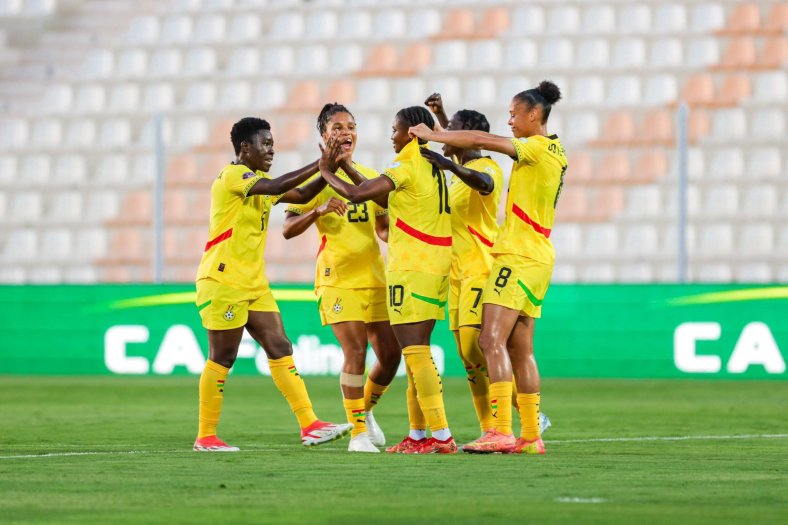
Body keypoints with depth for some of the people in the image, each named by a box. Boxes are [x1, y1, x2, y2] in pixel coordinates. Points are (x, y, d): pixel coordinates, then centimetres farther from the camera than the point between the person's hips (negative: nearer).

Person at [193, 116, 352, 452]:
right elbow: (275, 187, -29)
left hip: (254, 284, 9)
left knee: (280, 349, 2)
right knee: (222, 358, -4)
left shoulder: (258, 180, 17)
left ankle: (310, 426, -1)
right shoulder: (233, 175, -13)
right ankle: (205, 437, 4)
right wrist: (318, 166, -26)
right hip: (223, 282, -9)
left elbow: (301, 195, 16)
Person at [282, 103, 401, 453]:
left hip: (374, 277, 5)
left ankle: (365, 409, 29)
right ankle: (358, 432, -6)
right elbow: (288, 229, -9)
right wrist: (318, 210, -26)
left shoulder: (369, 177, 14)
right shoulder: (316, 178, -2)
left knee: (391, 355, 2)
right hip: (337, 279, -5)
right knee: (355, 351, -16)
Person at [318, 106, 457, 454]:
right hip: (436, 266, 9)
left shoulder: (406, 166, -12)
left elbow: (356, 194, -20)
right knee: (416, 352, 14)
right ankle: (418, 434, 16)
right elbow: (386, 199, 23)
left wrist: (327, 173, -3)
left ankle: (441, 435, -15)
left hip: (411, 267, -9)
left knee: (415, 352, -9)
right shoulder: (433, 167, 14)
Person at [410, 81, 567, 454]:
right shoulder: (553, 150, 16)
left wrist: (431, 135, -8)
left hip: (519, 256, -10)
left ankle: (501, 432, -23)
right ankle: (531, 435, 9)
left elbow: (481, 140, -19)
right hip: (537, 259, 10)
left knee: (492, 340, -15)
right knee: (520, 349, 9)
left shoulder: (538, 148, -11)